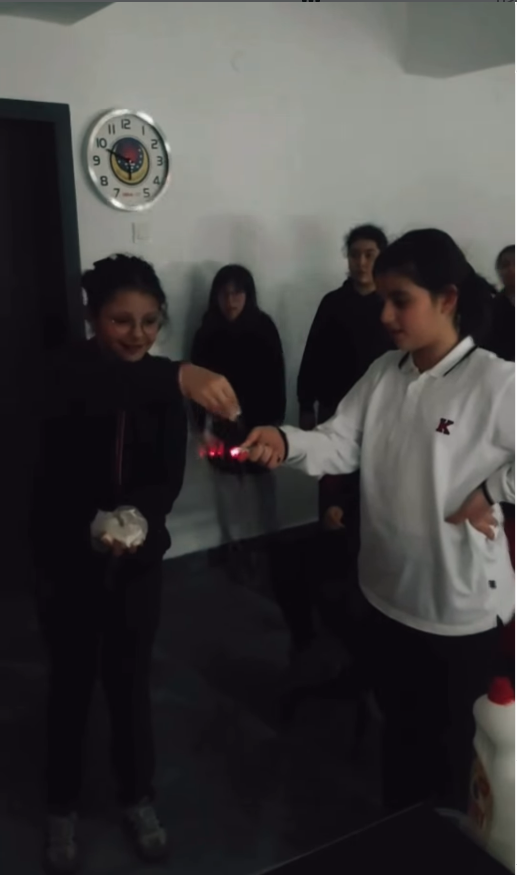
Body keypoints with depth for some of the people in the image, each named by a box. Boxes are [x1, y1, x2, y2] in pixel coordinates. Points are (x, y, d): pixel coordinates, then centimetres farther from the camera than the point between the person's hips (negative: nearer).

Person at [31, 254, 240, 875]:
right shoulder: (67, 370, -14)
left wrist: (138, 518, -30)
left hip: (136, 558, 3)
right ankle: (62, 808, 33)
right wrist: (179, 377, -56)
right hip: (67, 557, -2)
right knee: (72, 681, 10)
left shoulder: (162, 384, -2)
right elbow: (97, 390, -40)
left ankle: (138, 797, 35)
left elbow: (170, 474, -9)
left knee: (130, 679, 13)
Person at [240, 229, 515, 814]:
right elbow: (340, 445, -6)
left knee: (455, 742, 14)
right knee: (398, 723, 25)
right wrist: (286, 442, -22)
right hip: (390, 589, 7)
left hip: (461, 603, -6)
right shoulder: (384, 373, 2)